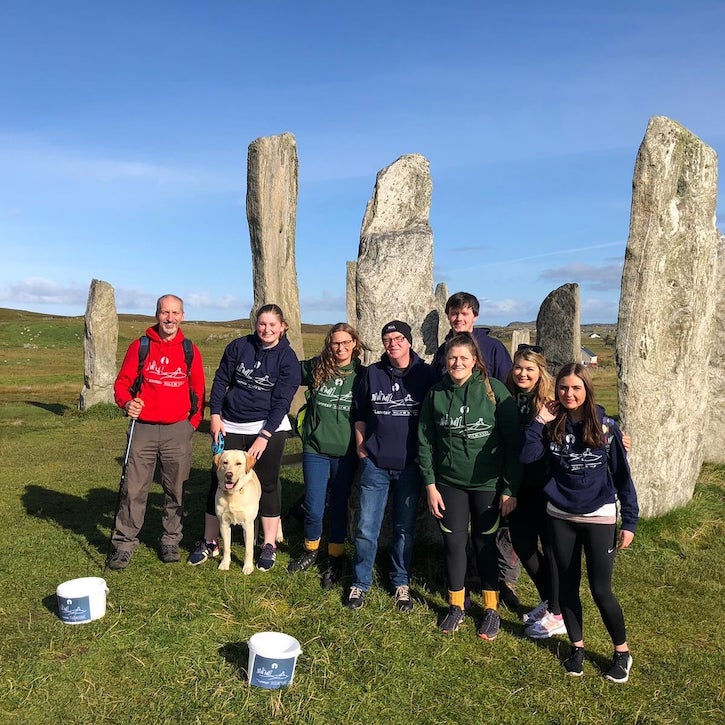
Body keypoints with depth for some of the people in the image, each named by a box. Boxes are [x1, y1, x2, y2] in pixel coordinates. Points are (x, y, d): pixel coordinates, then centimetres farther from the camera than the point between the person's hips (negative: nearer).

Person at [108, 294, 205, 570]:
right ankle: (123, 543, 12)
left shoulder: (190, 351, 5)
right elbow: (122, 383, 3)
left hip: (178, 431, 1)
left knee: (176, 490, 8)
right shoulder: (139, 346, 2)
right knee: (133, 489, -1)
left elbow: (198, 391, 11)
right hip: (143, 428, -1)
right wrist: (126, 402, -16)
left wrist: (193, 423, 6)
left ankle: (171, 541, 23)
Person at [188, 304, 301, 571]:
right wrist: (215, 415, -3)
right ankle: (209, 542, 22)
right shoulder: (238, 346, -1)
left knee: (267, 485, 5)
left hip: (269, 428, -2)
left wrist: (264, 436, -16)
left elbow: (282, 400, -11)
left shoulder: (287, 358, -7)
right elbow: (221, 380, 5)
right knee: (218, 481, 7)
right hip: (231, 427, 3)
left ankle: (269, 545, 19)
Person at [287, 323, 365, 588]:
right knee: (313, 508, 6)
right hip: (315, 449, 1)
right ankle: (310, 550, 33)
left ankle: (336, 559, 29)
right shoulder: (315, 368, -2)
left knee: (338, 507, 11)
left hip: (345, 453, 0)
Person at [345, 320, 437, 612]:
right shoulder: (372, 373, 2)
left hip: (410, 466, -1)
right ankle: (360, 583, 21)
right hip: (375, 464, 1)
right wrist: (362, 447, 8)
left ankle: (401, 582, 29)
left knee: (404, 528, 12)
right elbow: (359, 414, 12)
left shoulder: (426, 374, -3)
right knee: (366, 528, 4)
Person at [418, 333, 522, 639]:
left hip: (487, 483, -2)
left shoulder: (494, 390, -11)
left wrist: (510, 488, -10)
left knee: (484, 543, 10)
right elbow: (425, 442, 2)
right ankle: (456, 606, 29)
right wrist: (430, 485, -1)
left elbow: (513, 441, -10)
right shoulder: (436, 393, -3)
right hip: (449, 482, 2)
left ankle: (491, 609, 28)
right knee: (453, 542, 9)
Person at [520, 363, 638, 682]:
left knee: (600, 590, 1)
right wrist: (540, 422, -18)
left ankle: (622, 652, 24)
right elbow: (527, 456, -16)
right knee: (567, 586, 13)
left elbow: (621, 475, -3)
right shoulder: (552, 425, -3)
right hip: (560, 517, 3)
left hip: (599, 518, -3)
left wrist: (629, 521, -4)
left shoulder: (605, 426, -8)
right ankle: (577, 647, 32)